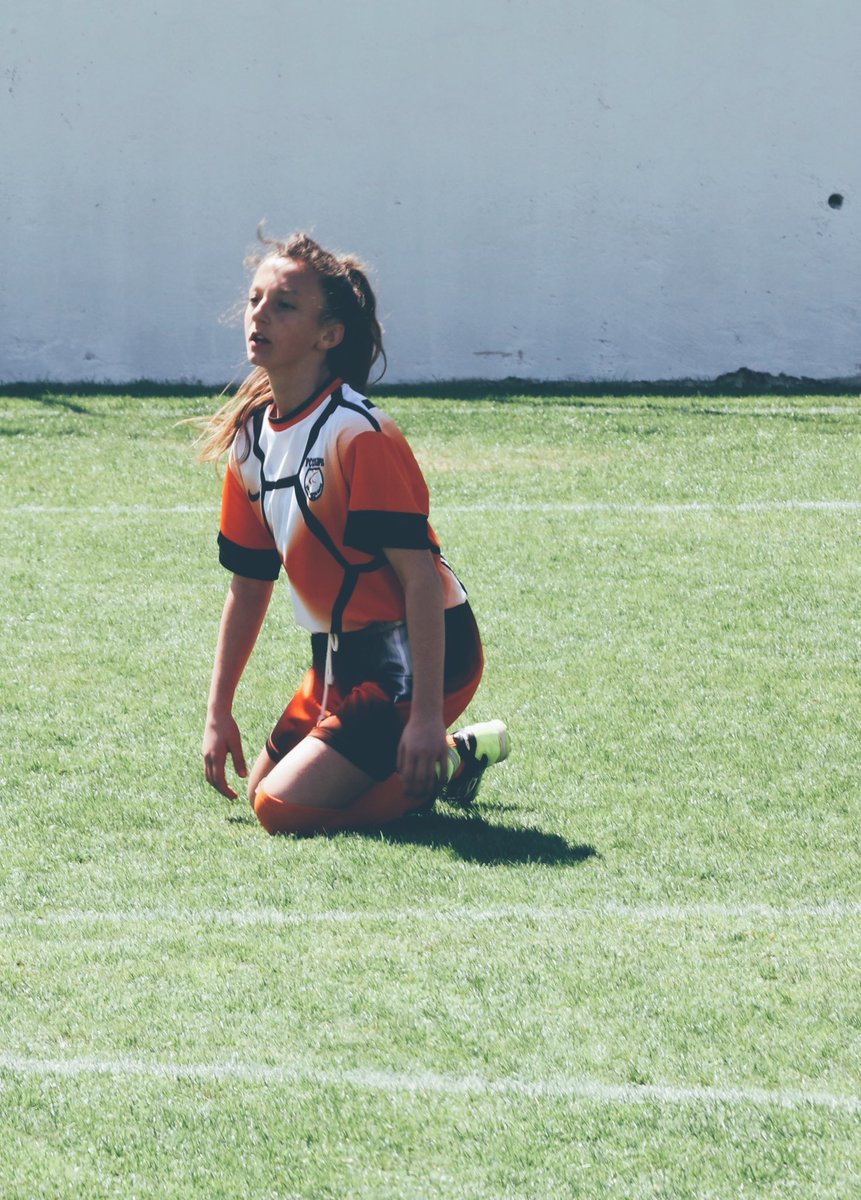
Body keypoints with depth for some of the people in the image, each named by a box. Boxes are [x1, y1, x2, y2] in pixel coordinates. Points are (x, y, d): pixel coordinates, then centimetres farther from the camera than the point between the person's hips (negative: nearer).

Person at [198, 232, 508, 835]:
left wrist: (427, 715, -26)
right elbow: (249, 586, 14)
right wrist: (219, 713, 12)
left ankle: (445, 763, 3)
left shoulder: (358, 434, -20)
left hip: (420, 655, -9)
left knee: (283, 807, -16)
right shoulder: (248, 440, 6)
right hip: (342, 658, 9)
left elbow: (421, 576, -22)